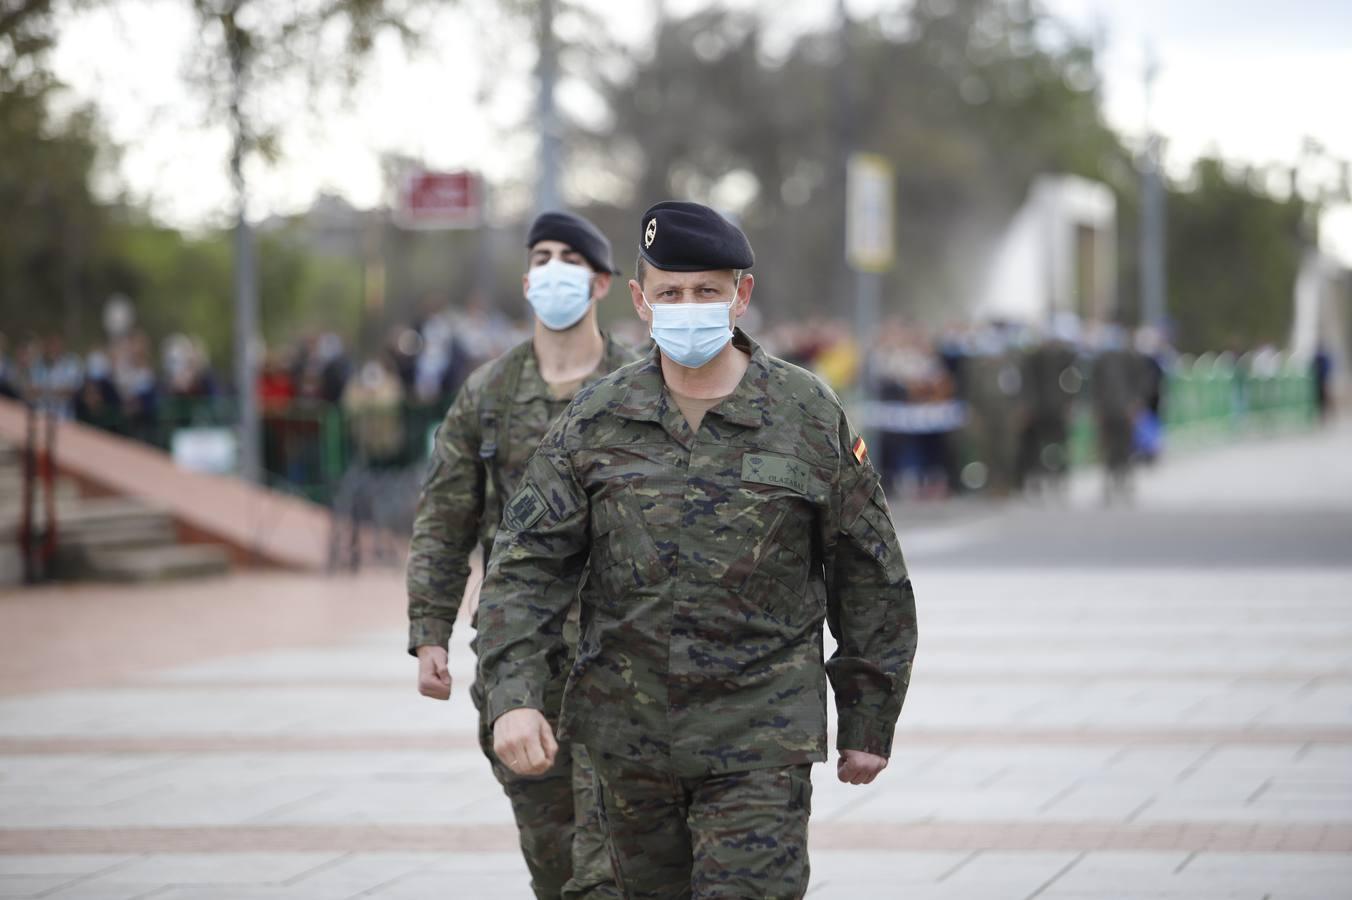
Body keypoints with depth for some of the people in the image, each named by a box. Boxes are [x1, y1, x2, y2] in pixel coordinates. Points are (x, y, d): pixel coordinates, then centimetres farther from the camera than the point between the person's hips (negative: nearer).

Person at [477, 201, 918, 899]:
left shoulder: (811, 417, -3)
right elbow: (526, 567, -2)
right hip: (629, 736, 3)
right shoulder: (595, 423, 1)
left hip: (760, 742, -3)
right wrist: (513, 697, -16)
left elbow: (870, 579, 4)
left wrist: (869, 723, 6)